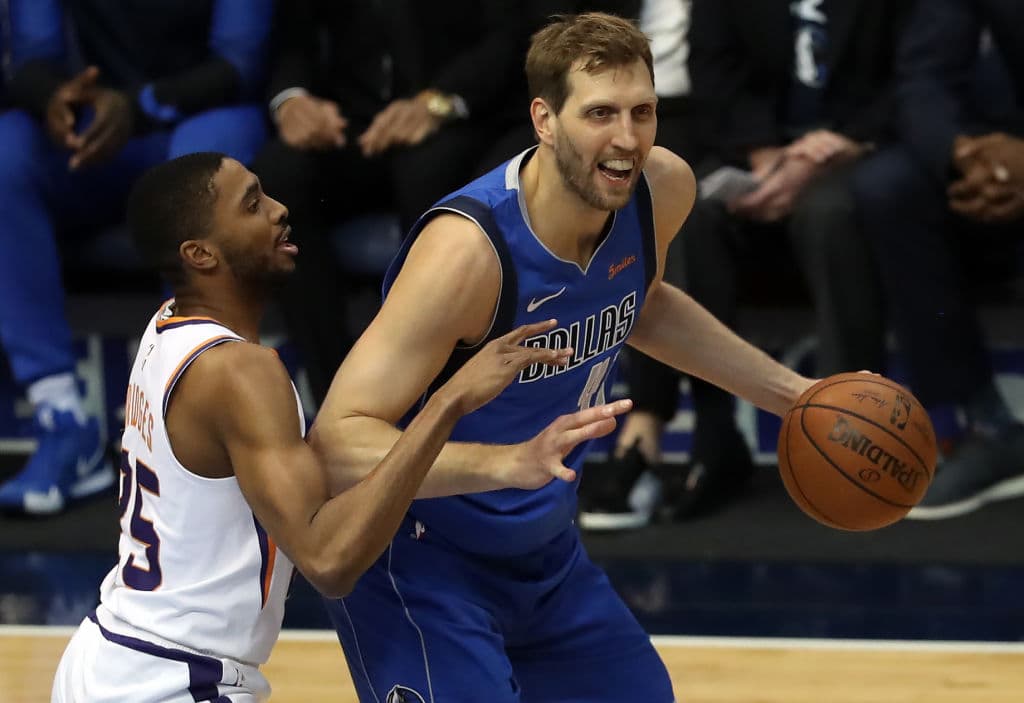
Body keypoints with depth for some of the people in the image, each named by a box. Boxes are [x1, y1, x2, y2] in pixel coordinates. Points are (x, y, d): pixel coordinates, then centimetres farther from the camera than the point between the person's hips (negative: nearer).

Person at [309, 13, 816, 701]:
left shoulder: (662, 190, -9)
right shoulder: (467, 249, -32)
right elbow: (338, 438, -34)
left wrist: (790, 391, 14)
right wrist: (507, 462, -47)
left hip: (545, 552, 8)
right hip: (420, 563, -8)